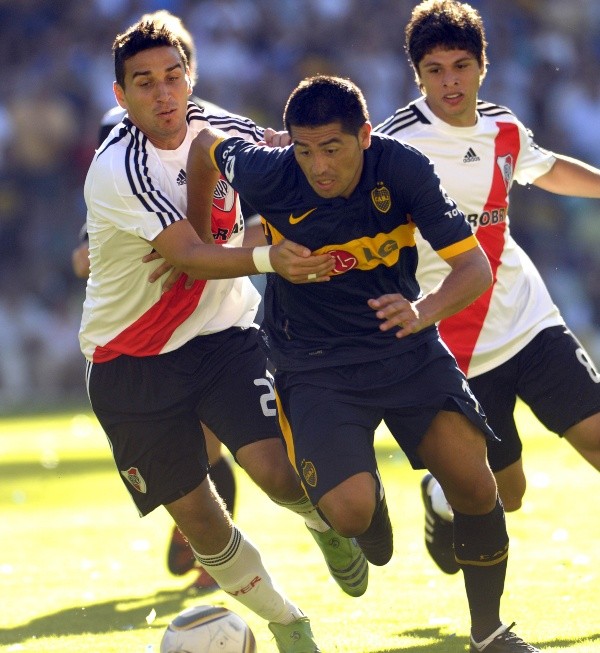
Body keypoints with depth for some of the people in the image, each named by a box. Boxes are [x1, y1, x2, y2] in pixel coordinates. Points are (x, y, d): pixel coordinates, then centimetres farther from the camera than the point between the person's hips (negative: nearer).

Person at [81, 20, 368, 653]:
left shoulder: (219, 129, -5)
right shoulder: (117, 169, -22)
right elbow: (190, 256, -32)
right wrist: (268, 258, -48)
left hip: (222, 334, 3)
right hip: (131, 359, -3)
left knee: (277, 470, -19)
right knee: (197, 516, -1)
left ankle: (326, 523, 16)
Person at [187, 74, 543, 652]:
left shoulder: (402, 169, -19)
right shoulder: (268, 176, -20)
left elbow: (474, 264, -19)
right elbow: (206, 144, 3)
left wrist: (424, 311, -38)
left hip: (406, 346, 1)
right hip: (314, 366, -1)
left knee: (476, 487, -11)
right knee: (351, 512, -21)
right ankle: (371, 506, 20)